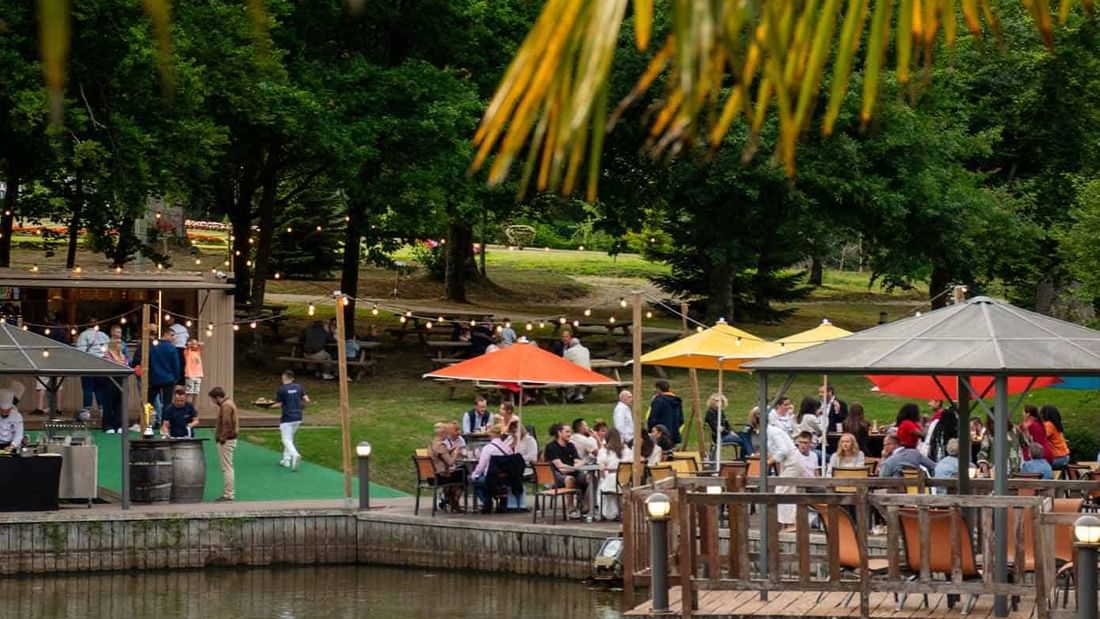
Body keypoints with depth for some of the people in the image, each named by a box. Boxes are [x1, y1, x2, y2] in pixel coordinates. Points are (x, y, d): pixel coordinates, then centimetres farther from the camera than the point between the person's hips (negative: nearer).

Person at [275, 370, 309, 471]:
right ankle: (286, 459, 23)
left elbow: (279, 405, -10)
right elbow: (307, 400, 2)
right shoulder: (299, 387, 4)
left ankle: (295, 455, -30)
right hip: (298, 417, 6)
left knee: (287, 440, -4)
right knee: (290, 438, 20)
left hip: (287, 418, -6)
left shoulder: (281, 389, -11)